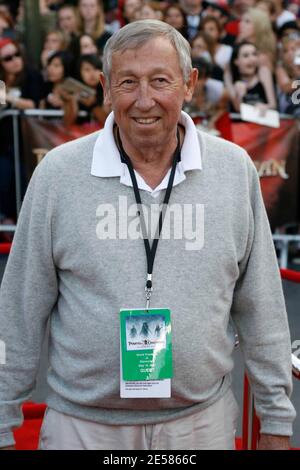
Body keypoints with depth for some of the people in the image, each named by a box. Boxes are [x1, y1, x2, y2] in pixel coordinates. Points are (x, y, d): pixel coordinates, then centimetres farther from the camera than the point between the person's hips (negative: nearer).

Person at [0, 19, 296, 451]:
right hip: (83, 426, -1)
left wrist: (277, 421, 5)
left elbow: (261, 308, 1)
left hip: (203, 420, 2)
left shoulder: (235, 169, -5)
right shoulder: (58, 173, -9)